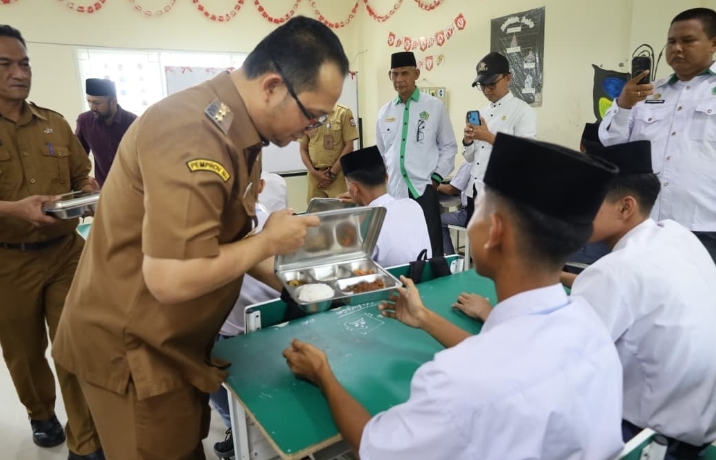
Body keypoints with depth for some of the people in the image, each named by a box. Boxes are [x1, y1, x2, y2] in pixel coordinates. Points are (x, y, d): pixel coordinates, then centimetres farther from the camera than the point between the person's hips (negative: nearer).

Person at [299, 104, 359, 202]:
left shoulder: (343, 112, -1)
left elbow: (349, 146, -4)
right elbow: (303, 149, 10)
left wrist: (332, 173, -7)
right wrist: (314, 172, -4)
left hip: (337, 175, -3)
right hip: (315, 176, 3)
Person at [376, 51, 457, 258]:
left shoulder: (435, 106, 1)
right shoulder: (384, 112, 10)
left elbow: (449, 147, 3)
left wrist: (436, 179, -5)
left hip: (423, 189, -3)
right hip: (393, 191, 4)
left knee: (430, 248, 1)